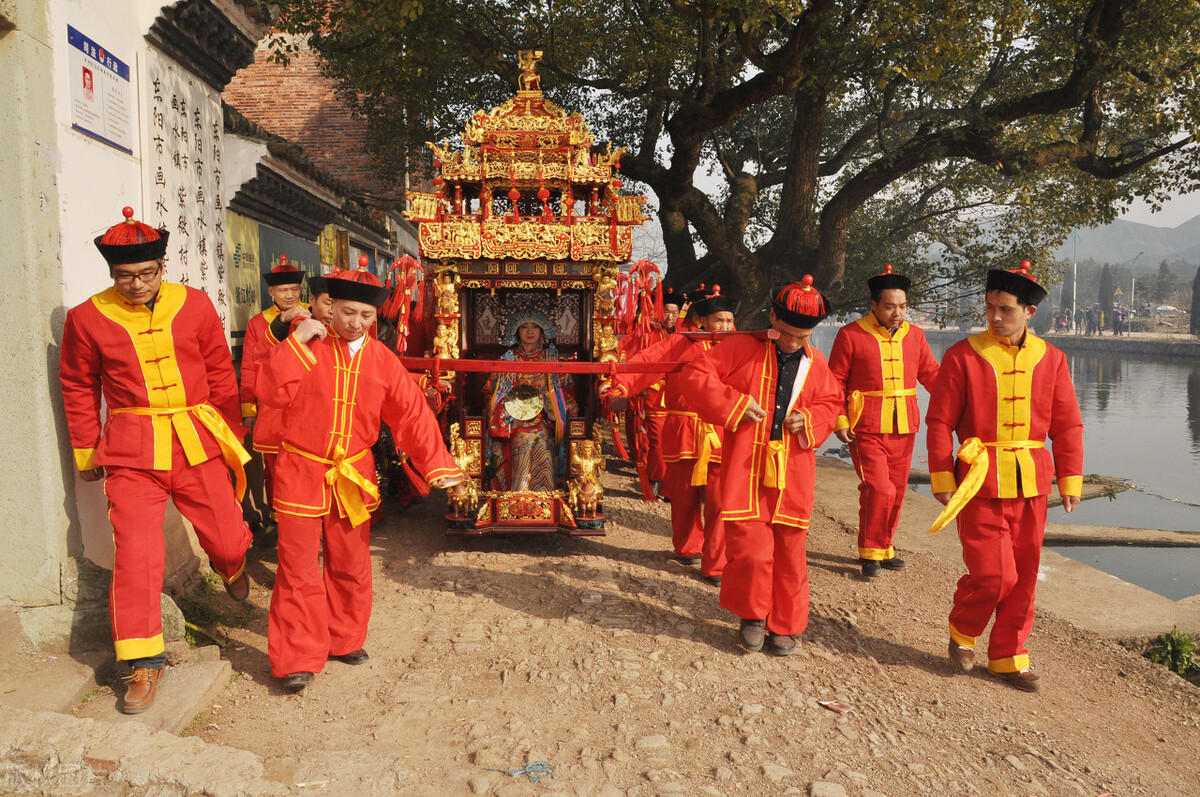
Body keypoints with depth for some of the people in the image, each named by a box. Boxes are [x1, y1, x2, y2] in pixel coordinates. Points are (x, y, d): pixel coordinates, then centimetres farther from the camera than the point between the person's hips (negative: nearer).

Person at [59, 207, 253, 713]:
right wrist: (86, 453, 15)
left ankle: (230, 565, 44)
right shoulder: (87, 319, -2)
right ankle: (144, 664, 10)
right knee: (135, 554, -5)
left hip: (197, 443, 1)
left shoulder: (195, 306, 1)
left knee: (228, 539, 4)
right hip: (131, 453, -1)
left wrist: (233, 437, 13)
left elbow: (220, 373, 10)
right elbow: (78, 388, 12)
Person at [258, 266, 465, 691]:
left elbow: (412, 413, 0)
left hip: (353, 478, 3)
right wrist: (296, 342, -21)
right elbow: (271, 393, -17)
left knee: (351, 566, 15)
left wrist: (438, 465, -6)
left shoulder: (382, 360, 0)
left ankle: (345, 640, 33)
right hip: (302, 473, -3)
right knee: (299, 567, 1)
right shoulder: (306, 348, -5)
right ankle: (298, 657, 13)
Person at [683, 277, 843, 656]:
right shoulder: (742, 348, -4)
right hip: (745, 469, -3)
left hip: (792, 472, 3)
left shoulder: (816, 364, 8)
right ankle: (753, 614, 21)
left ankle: (785, 625, 27)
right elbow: (695, 374, -7)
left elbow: (832, 402, 21)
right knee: (750, 549, -7)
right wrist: (734, 403, -16)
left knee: (789, 551, 9)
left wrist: (811, 419, -2)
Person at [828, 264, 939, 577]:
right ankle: (870, 552, 6)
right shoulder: (850, 335, -5)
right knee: (878, 489, -12)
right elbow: (835, 381, -3)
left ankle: (885, 547, 28)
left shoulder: (914, 335, 8)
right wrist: (839, 421, -10)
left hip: (904, 428, 5)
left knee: (896, 491, 11)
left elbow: (932, 374, 14)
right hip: (866, 429, -5)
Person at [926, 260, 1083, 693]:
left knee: (1024, 576, 10)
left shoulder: (1051, 359, 5)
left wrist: (1070, 480, 7)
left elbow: (1067, 426, 10)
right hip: (980, 483, -4)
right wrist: (942, 479, -8)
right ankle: (962, 631, 22)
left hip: (1031, 485, 4)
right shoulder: (962, 356, -6)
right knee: (993, 574, -7)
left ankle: (1009, 657, 27)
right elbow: (939, 422, -5)